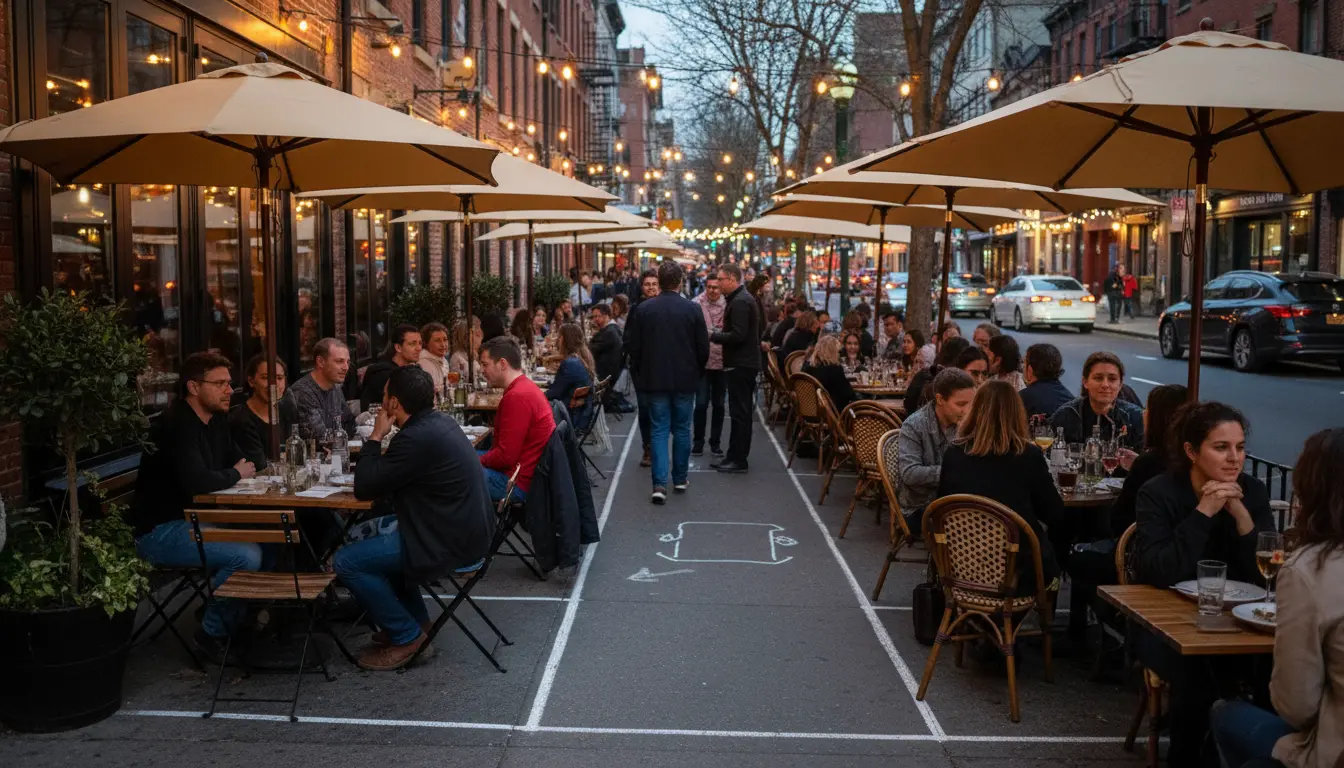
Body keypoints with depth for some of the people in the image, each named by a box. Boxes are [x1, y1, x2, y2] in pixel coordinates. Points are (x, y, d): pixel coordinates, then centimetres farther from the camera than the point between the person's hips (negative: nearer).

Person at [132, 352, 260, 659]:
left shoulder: (216, 420, 10)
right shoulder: (178, 425, -20)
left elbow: (240, 460, 19)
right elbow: (197, 482, -31)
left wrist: (244, 469, -6)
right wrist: (236, 474, -12)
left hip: (193, 521, 10)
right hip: (160, 531, -10)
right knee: (247, 555, -26)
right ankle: (212, 634, -7)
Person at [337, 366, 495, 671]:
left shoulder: (417, 438, -23)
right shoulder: (440, 421, 6)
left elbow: (364, 489, -16)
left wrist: (375, 436, -7)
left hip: (452, 543, -10)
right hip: (467, 527, 10)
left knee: (345, 562, -7)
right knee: (374, 530, 29)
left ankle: (407, 636, 4)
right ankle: (413, 619, 30)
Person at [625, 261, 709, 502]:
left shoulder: (643, 309, -6)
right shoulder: (692, 309, -8)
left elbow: (632, 346, 0)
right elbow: (703, 347, -3)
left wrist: (640, 372, 14)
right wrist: (696, 369, 15)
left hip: (654, 379, 0)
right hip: (685, 379, 0)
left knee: (658, 430, 3)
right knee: (681, 429, 13)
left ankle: (660, 484, -7)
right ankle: (680, 479, 21)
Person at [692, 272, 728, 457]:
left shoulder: (728, 305, -2)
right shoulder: (696, 304, -8)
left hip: (722, 361, 2)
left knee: (718, 404, 10)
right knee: (701, 403, -2)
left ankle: (715, 442, 21)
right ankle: (698, 441, 13)